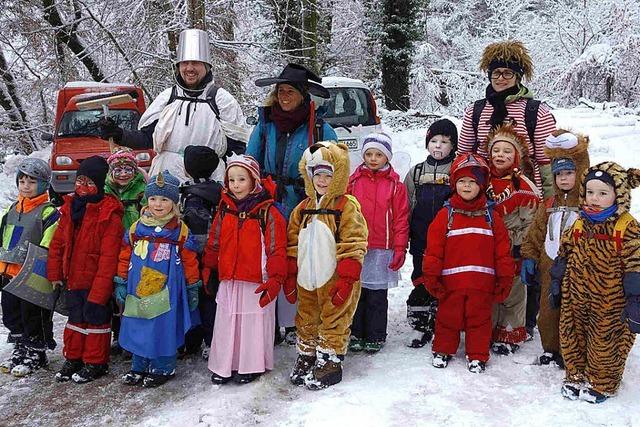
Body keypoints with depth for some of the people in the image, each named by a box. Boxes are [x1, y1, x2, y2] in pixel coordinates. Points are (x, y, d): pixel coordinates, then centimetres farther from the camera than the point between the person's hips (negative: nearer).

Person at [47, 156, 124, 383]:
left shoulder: (110, 215, -18)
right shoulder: (69, 208, 4)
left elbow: (109, 257, -20)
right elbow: (57, 243, 10)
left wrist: (99, 292, -21)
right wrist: (55, 274, 6)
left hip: (97, 281, -6)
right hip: (73, 279, 6)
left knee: (96, 317, 7)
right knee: (75, 318, 18)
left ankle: (95, 362, 20)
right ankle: (73, 359, 32)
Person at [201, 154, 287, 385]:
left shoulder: (268, 212, -10)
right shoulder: (224, 211, 6)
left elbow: (277, 249, -10)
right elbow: (213, 244, 15)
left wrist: (275, 279, -14)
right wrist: (207, 269, 15)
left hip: (256, 283, -5)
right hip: (228, 281, 5)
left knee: (254, 323, 7)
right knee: (226, 323, 13)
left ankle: (252, 365, 24)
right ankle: (223, 366, 26)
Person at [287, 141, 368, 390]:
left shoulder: (347, 207, -9)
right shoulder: (303, 209, 9)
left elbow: (354, 246, -14)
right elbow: (293, 244, 14)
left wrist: (346, 279, -19)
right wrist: (291, 275, 11)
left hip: (334, 281, -6)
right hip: (307, 280, 6)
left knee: (334, 322, 5)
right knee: (306, 321, 18)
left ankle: (330, 362, 17)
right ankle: (306, 357, 34)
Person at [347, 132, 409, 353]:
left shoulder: (395, 185, 1)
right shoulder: (353, 181, 5)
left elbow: (401, 219, 0)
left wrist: (400, 249, -4)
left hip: (382, 251, -2)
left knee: (377, 296, 7)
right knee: (356, 293, 9)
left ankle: (376, 337, 20)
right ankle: (356, 334, 22)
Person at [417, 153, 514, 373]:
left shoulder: (491, 215, 4)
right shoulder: (445, 214, -1)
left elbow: (502, 250, 5)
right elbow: (433, 248, -3)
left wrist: (505, 278, 4)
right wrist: (431, 276, -5)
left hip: (482, 281, 1)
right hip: (450, 280, -1)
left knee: (479, 318, 11)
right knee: (448, 317, 11)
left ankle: (478, 355, 24)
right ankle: (443, 350, 29)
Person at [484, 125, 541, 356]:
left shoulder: (524, 186, -6)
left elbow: (533, 220, -5)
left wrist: (515, 242, -9)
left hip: (513, 252, -3)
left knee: (512, 294, 8)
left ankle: (511, 335, 21)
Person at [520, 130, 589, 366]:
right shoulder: (549, 205, 11)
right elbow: (535, 234, 15)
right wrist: (529, 259, 8)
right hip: (549, 269, 5)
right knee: (547, 312, 14)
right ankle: (551, 349, 31)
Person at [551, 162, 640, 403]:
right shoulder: (580, 223, 2)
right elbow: (564, 254, 12)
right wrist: (556, 284, 14)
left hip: (609, 302, -5)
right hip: (575, 297, 5)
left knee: (604, 341, 9)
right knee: (571, 337, 14)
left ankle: (601, 384, 29)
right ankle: (576, 376, 34)